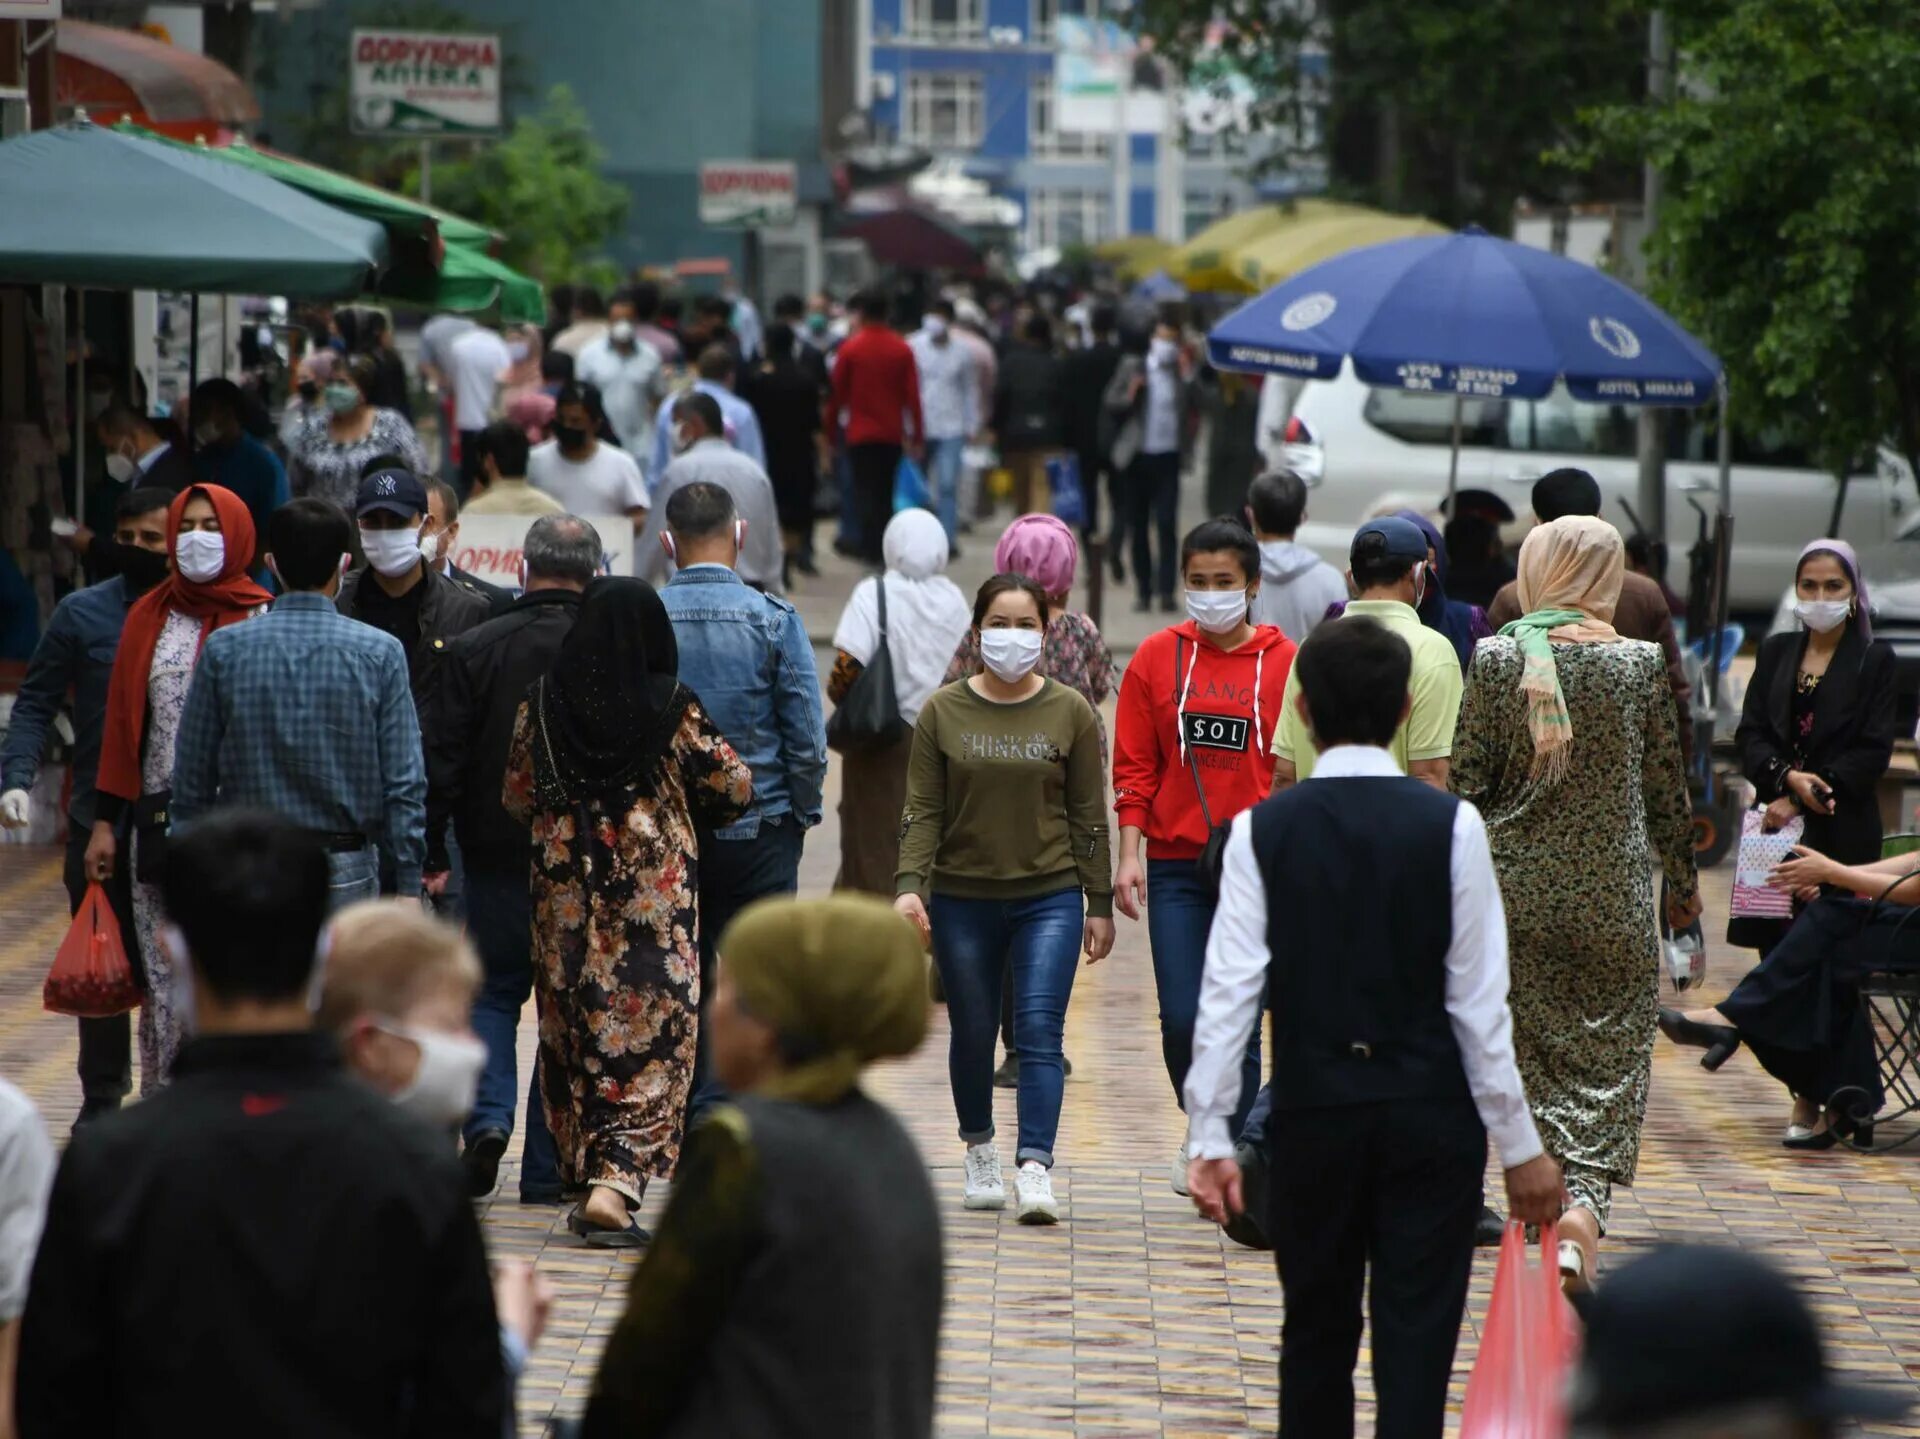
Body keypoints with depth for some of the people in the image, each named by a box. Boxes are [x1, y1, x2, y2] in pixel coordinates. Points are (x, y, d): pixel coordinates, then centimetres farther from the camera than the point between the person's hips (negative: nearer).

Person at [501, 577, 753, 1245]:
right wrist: (696, 812, 18)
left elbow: (517, 799, 7)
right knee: (651, 1037, -1)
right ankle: (616, 1182, -14)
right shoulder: (673, 709, -9)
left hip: (565, 892, 3)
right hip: (656, 891, -3)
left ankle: (585, 1174, 18)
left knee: (574, 1030, 14)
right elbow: (734, 789, -3)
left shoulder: (542, 702, -2)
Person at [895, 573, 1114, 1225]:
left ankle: (1034, 1170, -17)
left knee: (1040, 1031, -12)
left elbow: (1089, 815, 6)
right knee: (973, 1033, 10)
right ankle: (979, 1148, 31)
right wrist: (909, 886, -12)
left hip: (1050, 896, -1)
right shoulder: (942, 713, 3)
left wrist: (1100, 904, 5)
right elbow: (922, 812, 1)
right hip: (962, 897, 1)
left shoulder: (1070, 712, 3)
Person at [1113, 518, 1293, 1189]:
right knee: (1182, 1018, -2)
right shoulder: (1157, 657, 5)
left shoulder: (1285, 663, 1)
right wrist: (1129, 852, -1)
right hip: (1176, 864, 1)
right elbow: (1135, 767, 6)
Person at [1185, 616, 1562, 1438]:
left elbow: (1230, 993, -7)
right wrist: (1519, 1144, -1)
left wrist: (1210, 1136, -3)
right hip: (1431, 1114, -1)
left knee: (1317, 1333, 15)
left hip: (1312, 1113, 1)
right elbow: (1477, 999, -7)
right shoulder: (1450, 825, -6)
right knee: (1416, 1341, 0)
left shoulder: (1263, 830, -4)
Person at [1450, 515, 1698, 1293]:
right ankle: (1585, 1205, -14)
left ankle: (1545, 1206, 14)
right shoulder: (1639, 664, -6)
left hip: (1517, 888, 1)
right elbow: (1667, 790, 1)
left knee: (1532, 1058, 12)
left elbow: (1465, 784, -3)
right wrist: (1683, 882, 15)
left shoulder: (1493, 660, -5)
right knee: (1611, 1057, 4)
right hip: (1613, 893, -1)